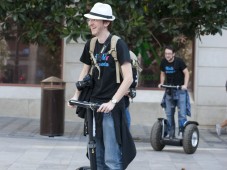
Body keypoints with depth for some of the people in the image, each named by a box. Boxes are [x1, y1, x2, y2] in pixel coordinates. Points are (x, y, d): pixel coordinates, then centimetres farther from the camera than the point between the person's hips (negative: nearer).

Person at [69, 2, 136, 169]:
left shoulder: (118, 44, -11)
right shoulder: (90, 45, 7)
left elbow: (128, 78, -15)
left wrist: (113, 102, -21)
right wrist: (76, 95, 12)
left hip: (111, 107, -6)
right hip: (93, 105, 6)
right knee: (97, 156, 9)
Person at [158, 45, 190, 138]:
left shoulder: (179, 61, -13)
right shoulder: (163, 62, 1)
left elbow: (186, 73, -9)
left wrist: (185, 85, -20)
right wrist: (161, 83, -2)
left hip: (180, 90, -5)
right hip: (169, 90, 5)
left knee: (182, 113, -10)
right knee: (169, 113, 6)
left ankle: (183, 133, -5)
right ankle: (170, 134, 15)